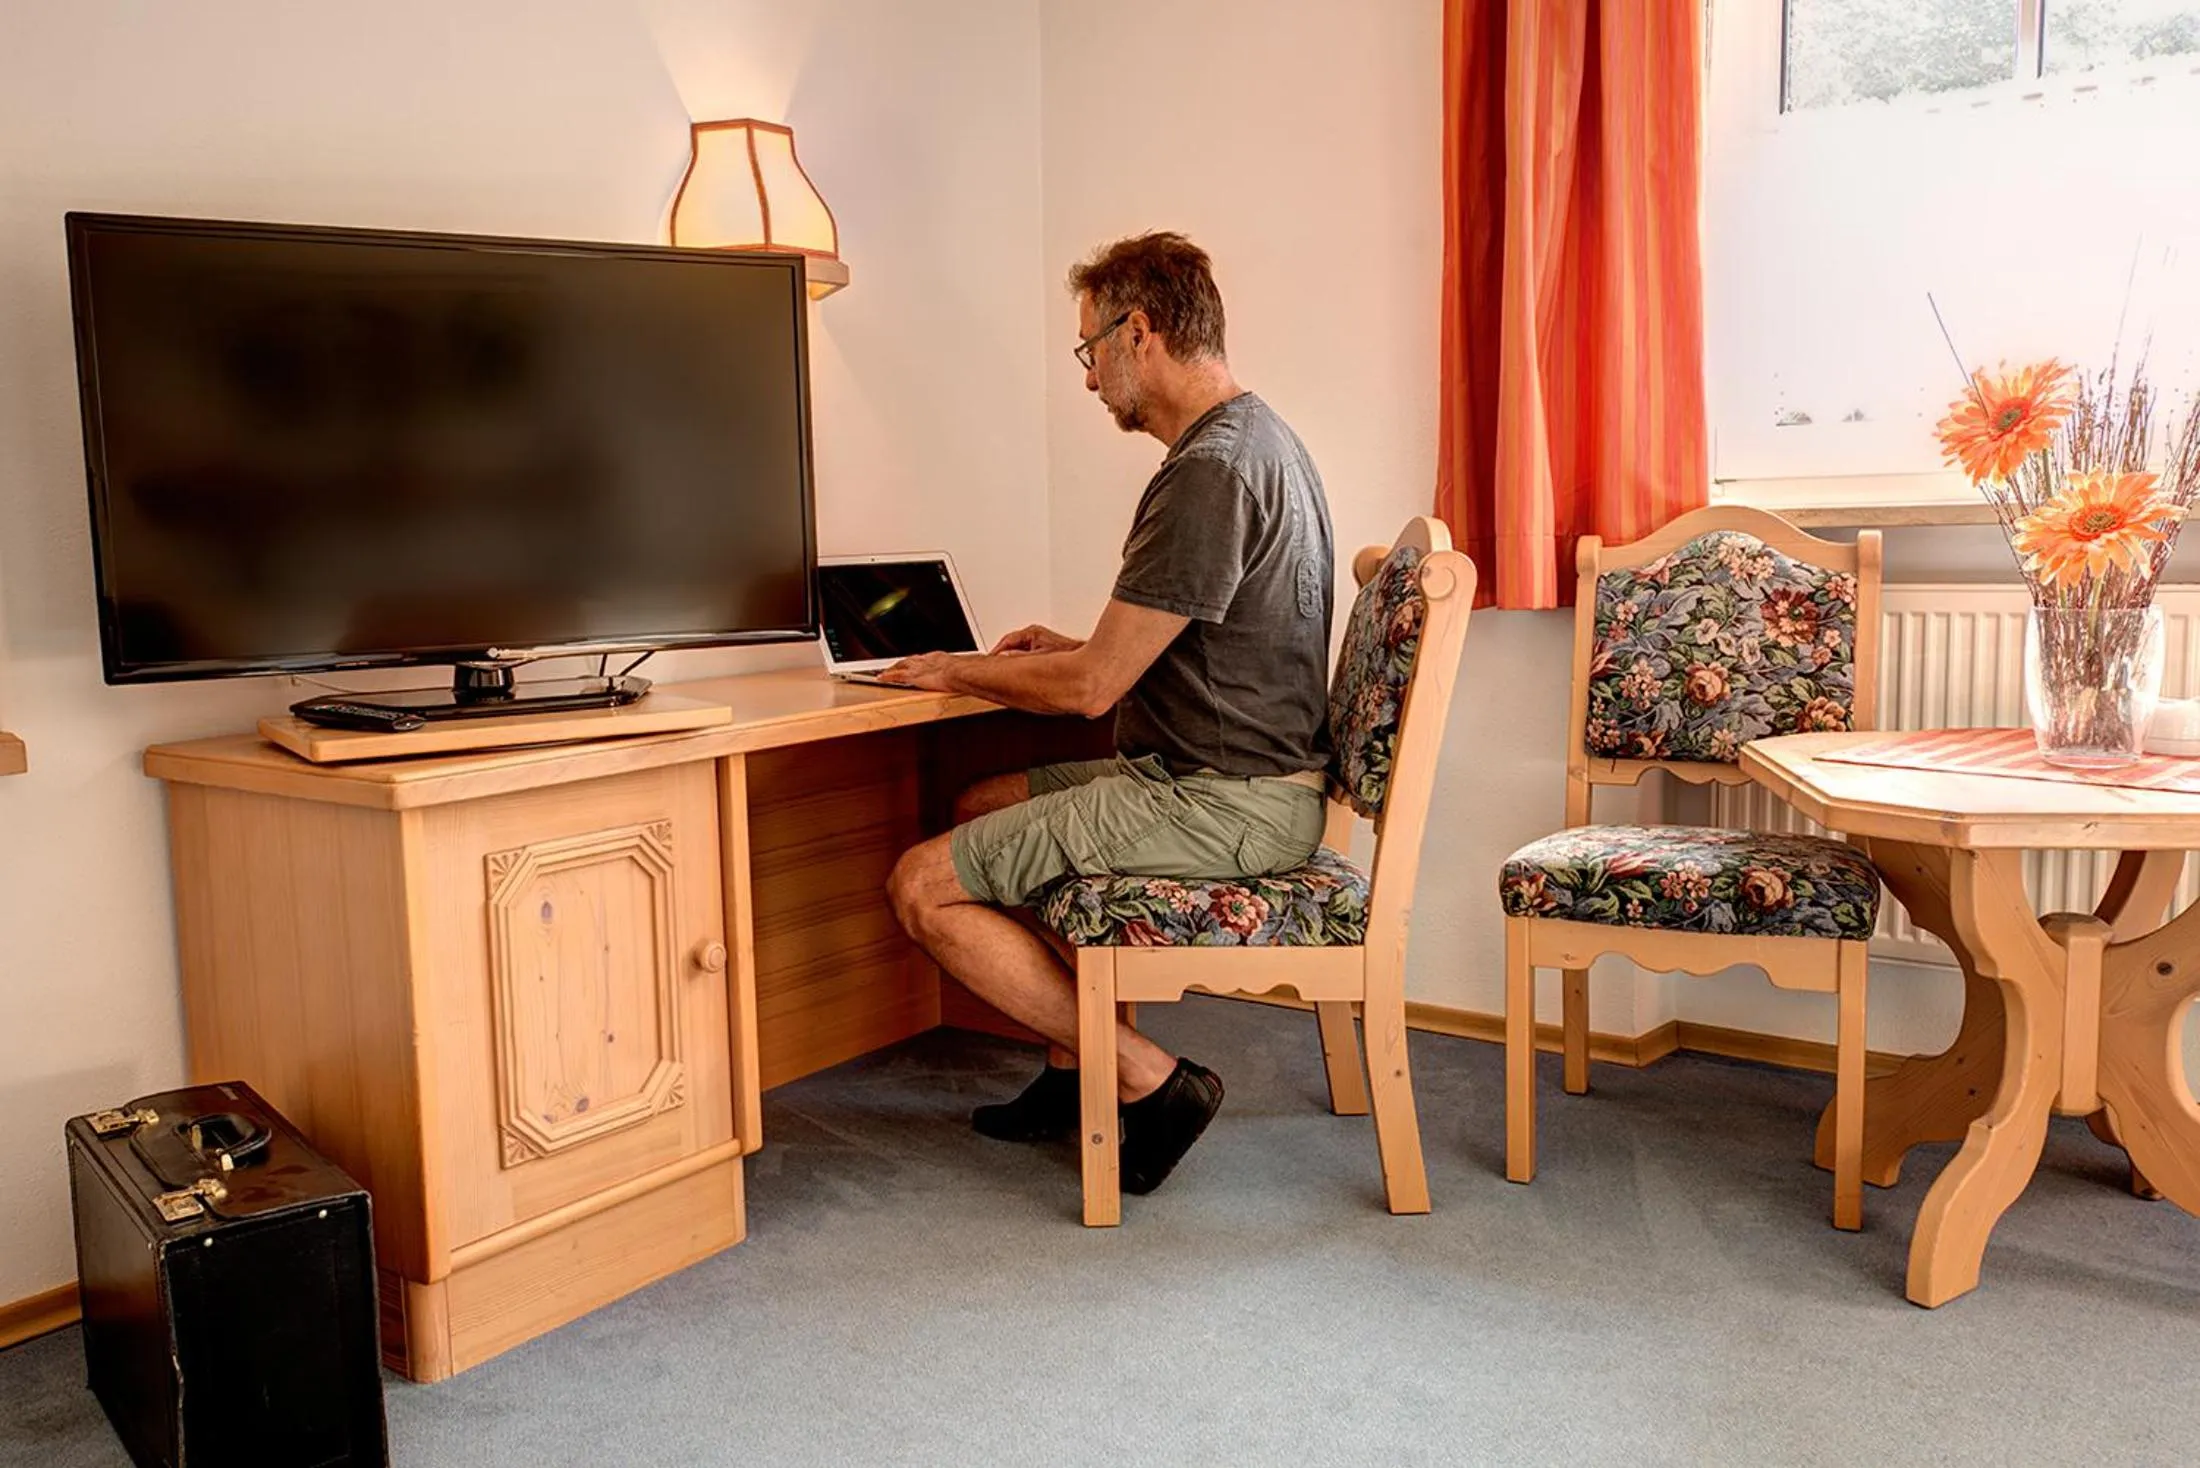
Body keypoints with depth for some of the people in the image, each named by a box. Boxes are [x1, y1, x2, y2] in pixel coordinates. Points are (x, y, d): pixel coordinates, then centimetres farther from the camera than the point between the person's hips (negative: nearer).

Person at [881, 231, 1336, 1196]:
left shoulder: (1210, 472, -20)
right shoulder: (1259, 441, 14)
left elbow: (1090, 688, -20)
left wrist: (957, 670, -3)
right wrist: (1076, 646, 16)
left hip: (1222, 804, -11)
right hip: (1233, 778, 11)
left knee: (923, 887, -10)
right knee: (982, 808, 23)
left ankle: (1150, 1080, -4)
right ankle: (1074, 1068, 21)